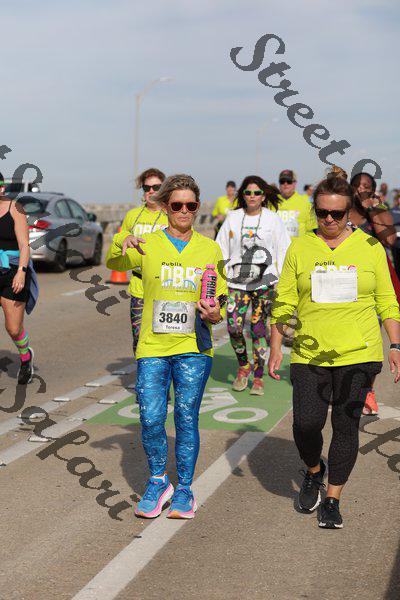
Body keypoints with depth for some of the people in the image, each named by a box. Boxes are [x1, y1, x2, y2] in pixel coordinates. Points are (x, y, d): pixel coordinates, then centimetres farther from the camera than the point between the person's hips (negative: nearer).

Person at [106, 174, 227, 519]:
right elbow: (114, 264, -10)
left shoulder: (210, 249, 8)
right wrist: (122, 244, -31)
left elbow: (220, 300, 11)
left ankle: (184, 490, 17)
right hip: (153, 347, 0)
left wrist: (214, 314, -11)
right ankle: (158, 482, 19)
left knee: (187, 418, 2)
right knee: (151, 419, -5)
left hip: (193, 347, 1)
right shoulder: (148, 245, 4)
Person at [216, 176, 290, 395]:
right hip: (237, 280, 2)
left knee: (258, 328, 0)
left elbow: (283, 252, 5)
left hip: (264, 281, -1)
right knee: (234, 327, -9)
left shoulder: (273, 219, 4)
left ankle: (258, 377, 11)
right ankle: (243, 366, 16)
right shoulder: (233, 218, 9)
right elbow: (221, 251, 14)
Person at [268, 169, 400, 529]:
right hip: (309, 355, 1)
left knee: (346, 427, 2)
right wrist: (276, 348, 1)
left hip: (358, 354, 0)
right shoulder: (299, 249, 5)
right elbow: (284, 303, 6)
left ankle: (333, 500, 18)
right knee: (306, 423, -7)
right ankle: (314, 472, 26)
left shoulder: (370, 248, 4)